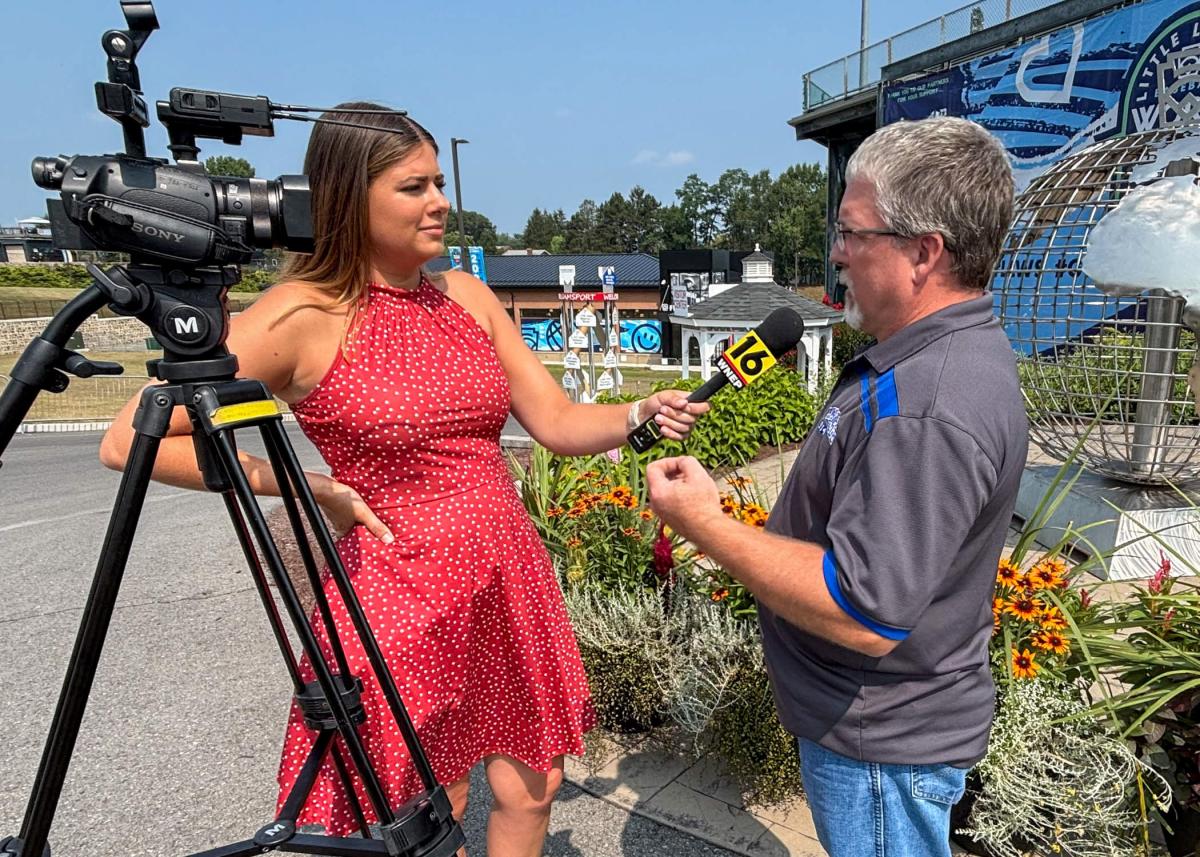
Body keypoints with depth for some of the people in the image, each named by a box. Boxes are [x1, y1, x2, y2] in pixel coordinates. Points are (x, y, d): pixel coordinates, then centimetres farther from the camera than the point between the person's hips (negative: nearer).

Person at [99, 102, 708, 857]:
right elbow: (131, 441, -12)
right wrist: (306, 485, -12)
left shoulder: (468, 296, 5)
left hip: (513, 580, 6)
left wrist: (643, 415, -14)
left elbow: (559, 424, 4)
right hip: (403, 592, -5)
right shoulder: (302, 316, -12)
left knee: (531, 787, 18)